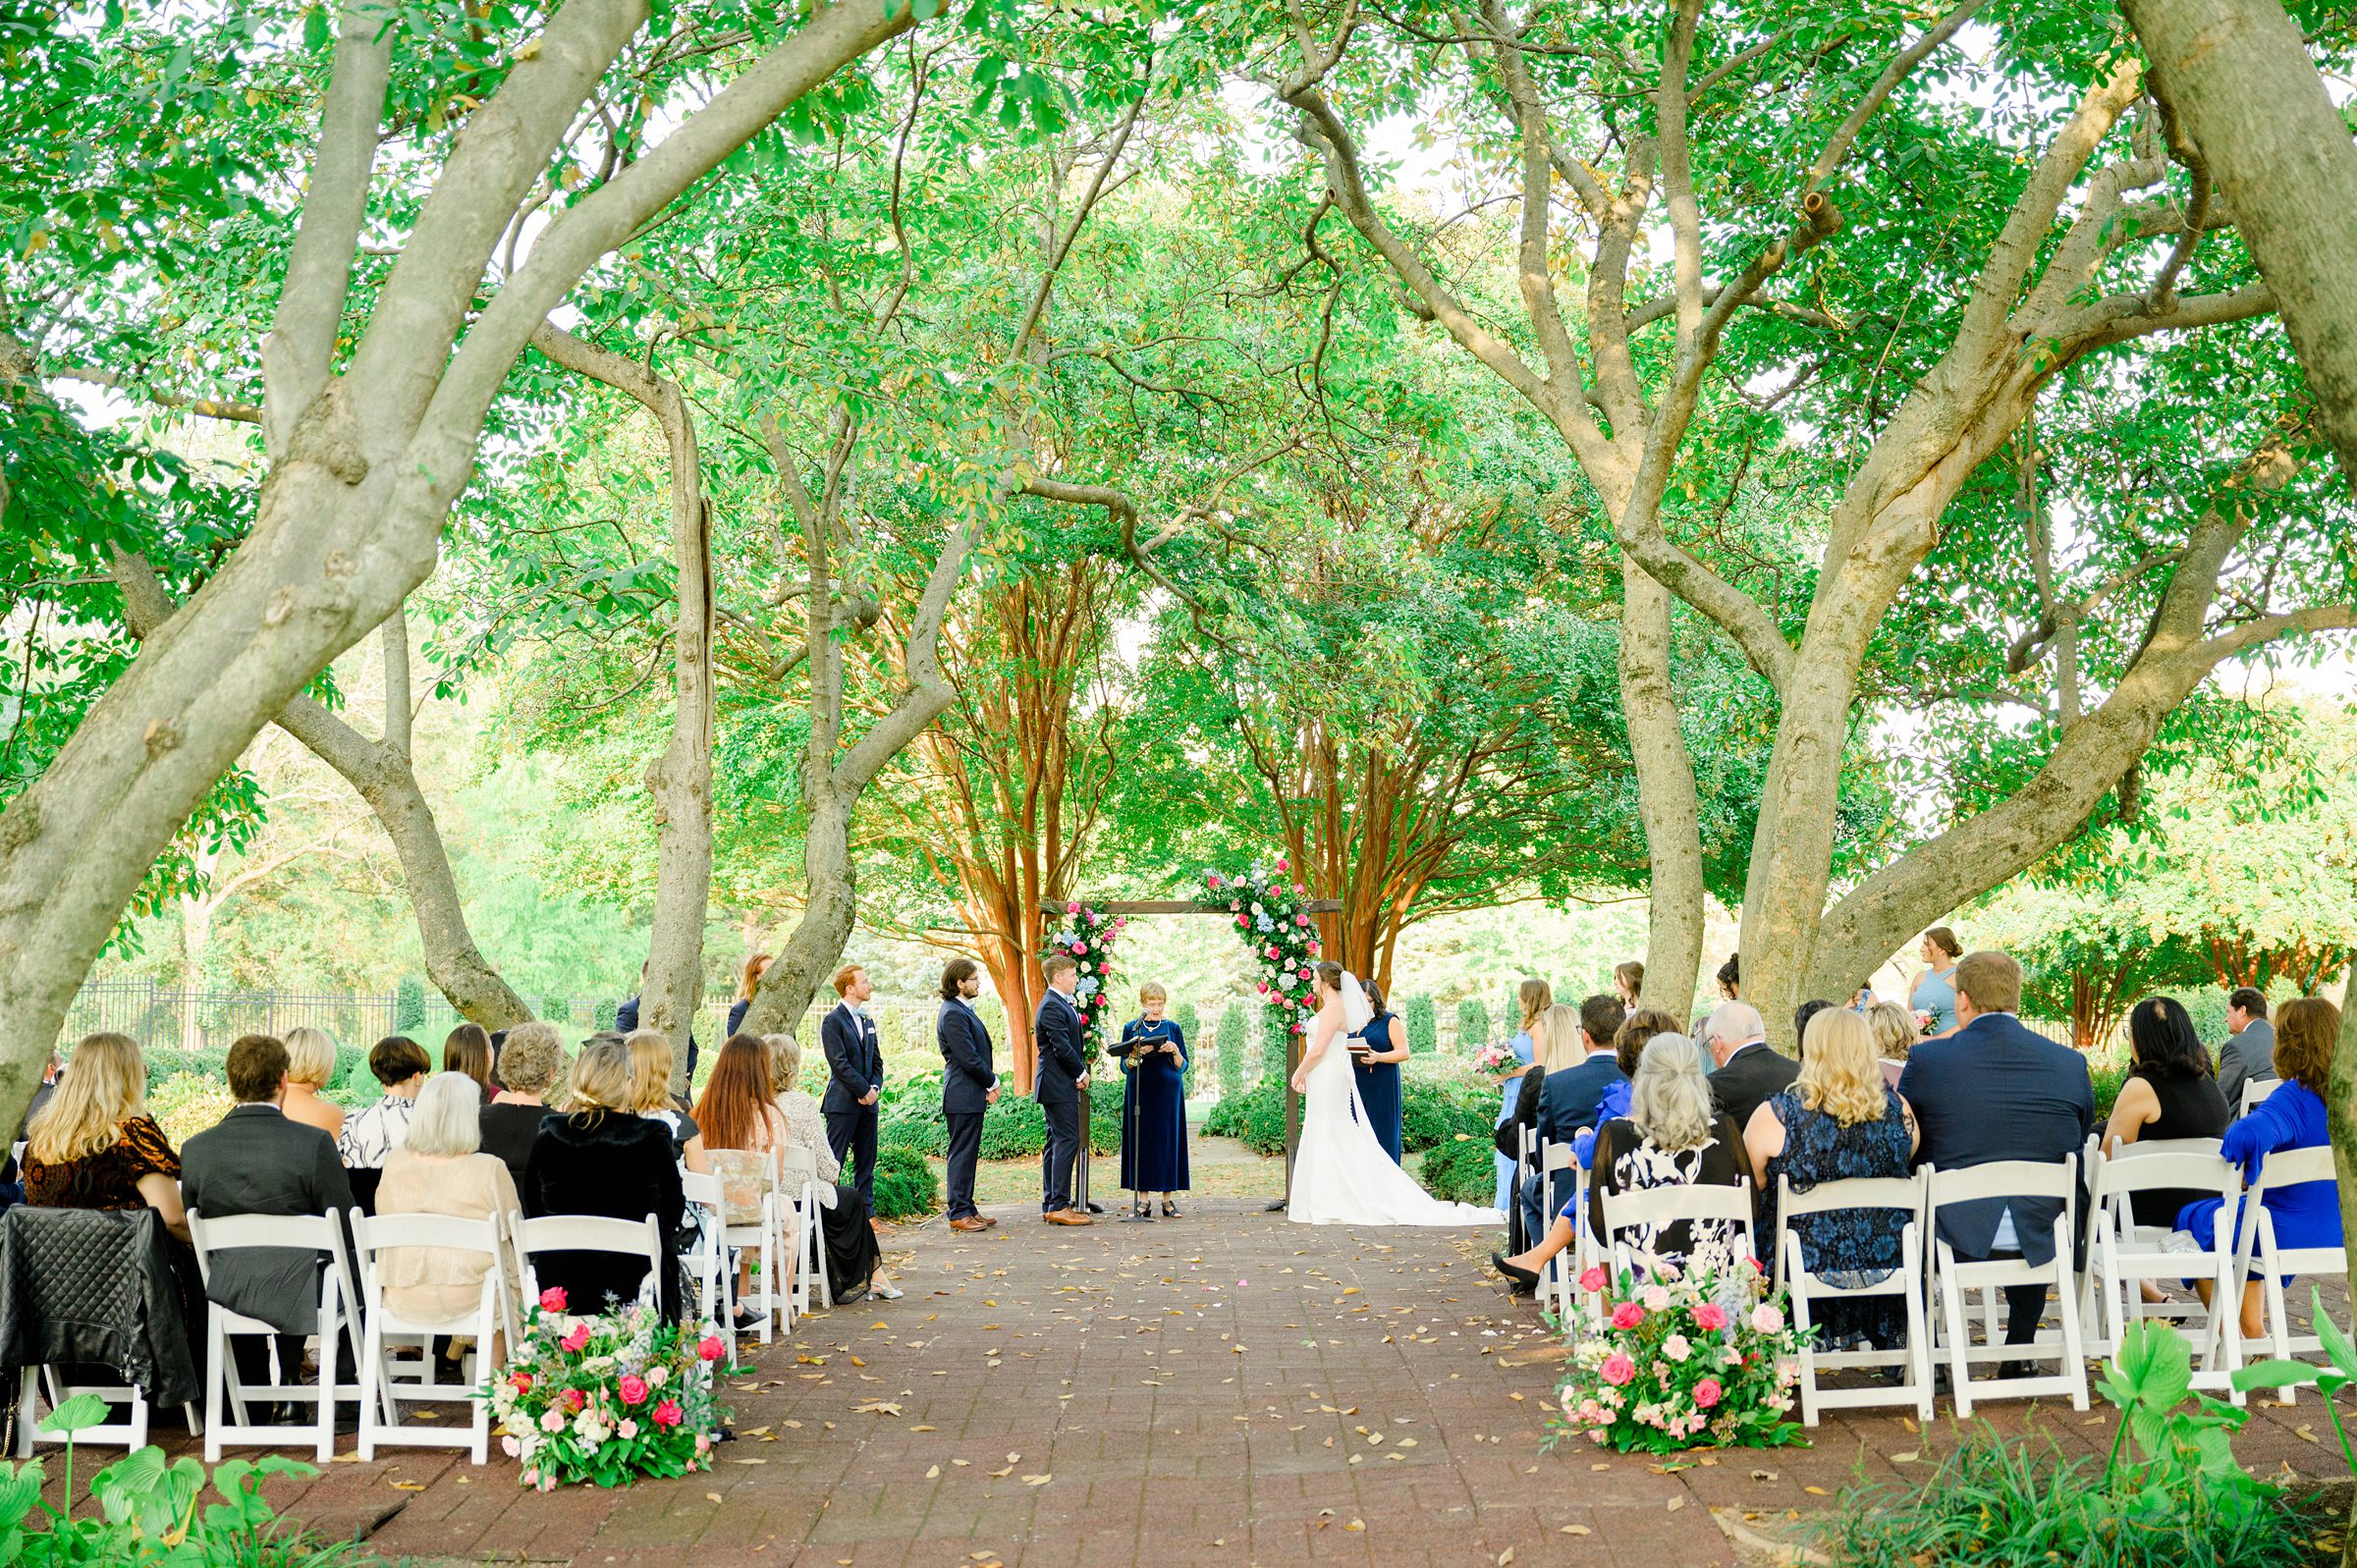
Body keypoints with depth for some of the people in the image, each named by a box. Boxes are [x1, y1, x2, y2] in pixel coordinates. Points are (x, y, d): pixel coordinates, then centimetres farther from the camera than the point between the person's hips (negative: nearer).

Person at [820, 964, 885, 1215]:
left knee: (866, 1164, 9)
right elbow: (839, 1063, -15)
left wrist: (876, 1087, -1)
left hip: (867, 1102, 8)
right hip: (843, 1102, -8)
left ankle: (868, 1215, 14)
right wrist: (865, 1090, -13)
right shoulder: (833, 1020, -9)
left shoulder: (867, 1021, 16)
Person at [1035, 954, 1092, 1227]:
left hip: (1059, 1086, 11)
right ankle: (1059, 1206, -13)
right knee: (1067, 1140, -12)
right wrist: (1081, 1073, -10)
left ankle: (1051, 1205, 13)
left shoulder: (1060, 1004, 18)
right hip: (1059, 1085, -11)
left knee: (1056, 1143, 10)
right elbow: (1062, 1047, -20)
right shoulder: (1052, 1006, -15)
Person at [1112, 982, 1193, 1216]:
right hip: (1140, 1091, 0)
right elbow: (1124, 1067, 5)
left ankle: (1167, 1198, 3)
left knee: (1167, 1140, -1)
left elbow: (1183, 1066, 7)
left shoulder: (1173, 1028, 8)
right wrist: (1137, 1052, -14)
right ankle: (1143, 1198, 0)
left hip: (1168, 1091, 0)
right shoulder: (1131, 1028, 7)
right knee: (1141, 1140, -3)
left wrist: (1175, 1051, -12)